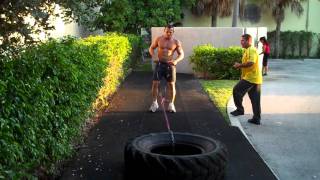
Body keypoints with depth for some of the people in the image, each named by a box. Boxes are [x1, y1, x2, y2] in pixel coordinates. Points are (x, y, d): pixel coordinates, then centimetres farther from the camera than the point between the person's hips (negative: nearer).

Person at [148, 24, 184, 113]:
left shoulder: (176, 42, -3)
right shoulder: (158, 39, -1)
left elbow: (181, 54, -2)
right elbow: (151, 48, 7)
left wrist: (176, 60, -22)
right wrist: (153, 56, -13)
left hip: (170, 65, 0)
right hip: (159, 64, 0)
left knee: (171, 85, 1)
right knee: (155, 83, -3)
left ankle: (171, 104, 13)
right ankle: (154, 103, 10)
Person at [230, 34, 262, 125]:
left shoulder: (252, 50, -13)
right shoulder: (246, 50, 19)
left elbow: (251, 63, -26)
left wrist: (240, 65, -15)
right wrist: (240, 66, 9)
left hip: (251, 78, -10)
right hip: (254, 78, 10)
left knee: (237, 90, -5)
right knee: (255, 99, 10)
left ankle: (240, 109, 5)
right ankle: (256, 118, 13)